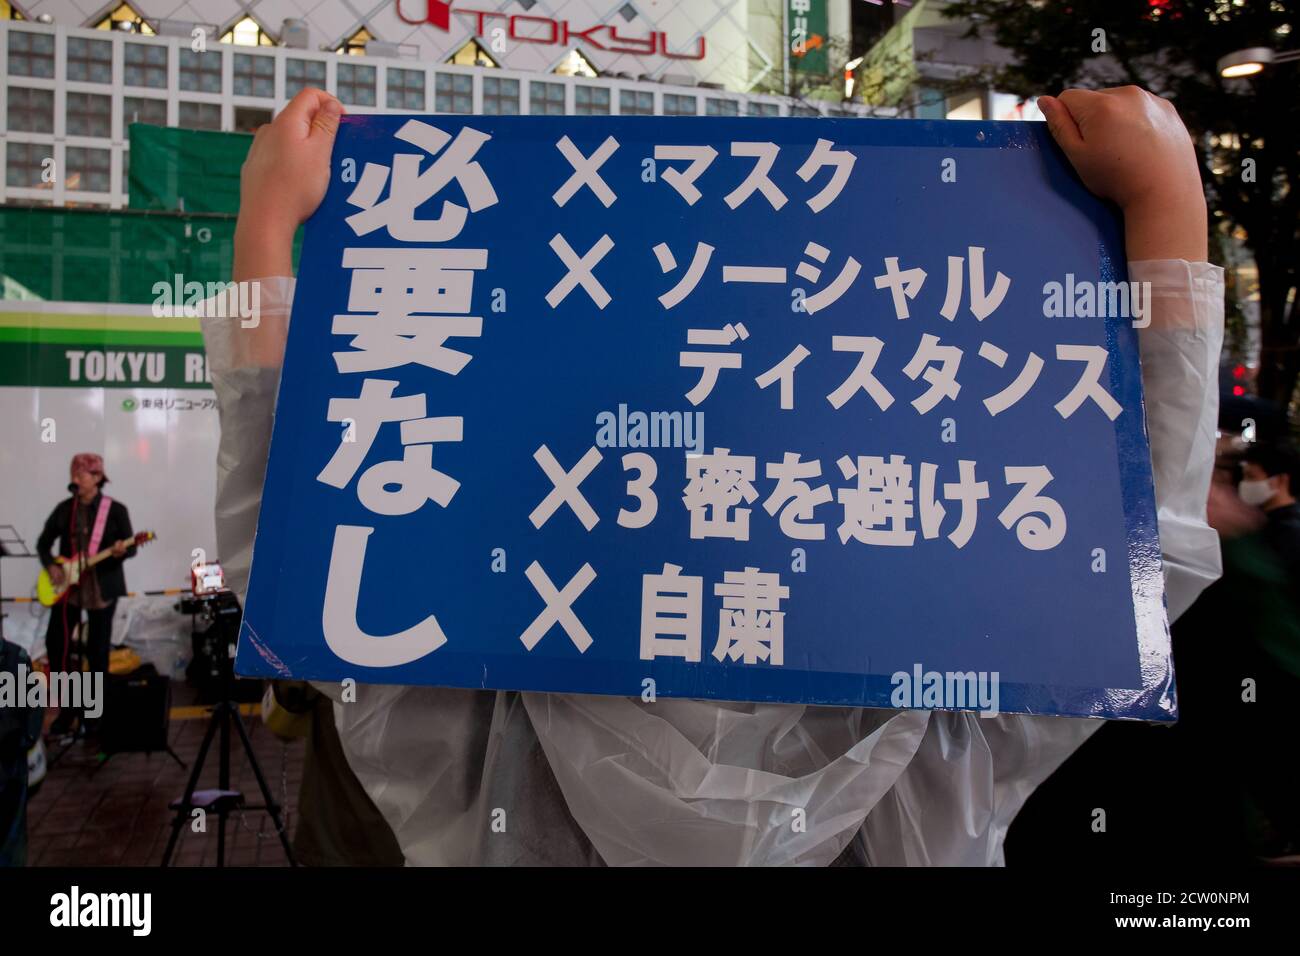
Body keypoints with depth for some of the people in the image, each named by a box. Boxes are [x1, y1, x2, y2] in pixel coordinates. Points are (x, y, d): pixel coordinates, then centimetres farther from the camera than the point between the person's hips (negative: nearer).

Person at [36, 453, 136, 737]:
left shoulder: (115, 510, -6)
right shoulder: (64, 508, 3)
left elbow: (131, 547, -5)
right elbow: (43, 542, 11)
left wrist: (121, 551, -28)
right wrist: (51, 566, -5)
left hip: (102, 588, -3)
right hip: (66, 587, 3)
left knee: (97, 650, 4)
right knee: (55, 643, 2)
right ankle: (66, 708, 18)